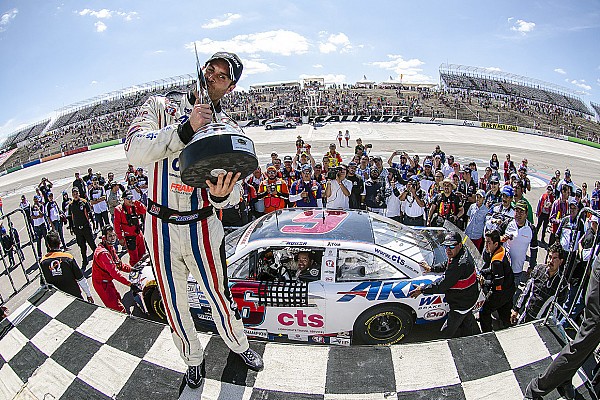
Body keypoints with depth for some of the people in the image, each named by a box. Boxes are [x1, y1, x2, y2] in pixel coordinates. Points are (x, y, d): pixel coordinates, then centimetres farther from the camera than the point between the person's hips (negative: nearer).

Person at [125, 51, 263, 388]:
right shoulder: (161, 106, -2)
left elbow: (235, 188, -7)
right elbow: (135, 151, -19)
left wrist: (222, 194, -31)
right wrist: (186, 128, -30)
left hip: (203, 227, 0)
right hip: (160, 226, 1)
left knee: (219, 294, 12)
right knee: (174, 302, 16)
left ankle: (240, 345, 42)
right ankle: (194, 358, 43)